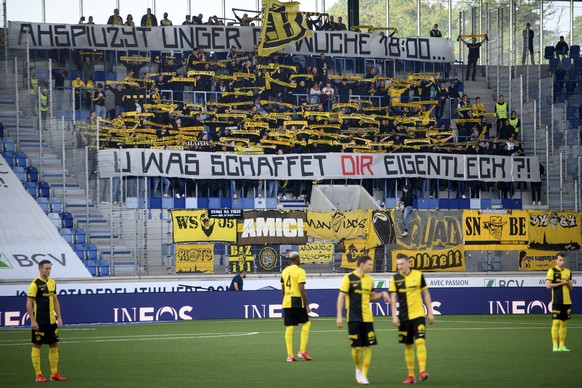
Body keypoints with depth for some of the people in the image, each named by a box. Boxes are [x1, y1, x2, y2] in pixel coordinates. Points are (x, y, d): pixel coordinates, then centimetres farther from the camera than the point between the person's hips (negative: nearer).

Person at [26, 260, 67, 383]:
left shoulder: (52, 283, 10)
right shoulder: (35, 284, -10)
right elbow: (29, 303, -11)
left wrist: (59, 317, 11)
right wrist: (33, 321, -15)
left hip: (51, 321, 7)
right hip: (39, 322, -7)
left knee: (54, 345, 8)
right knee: (37, 346, 0)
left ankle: (54, 373, 15)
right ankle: (38, 375, 4)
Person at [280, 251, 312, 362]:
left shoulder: (284, 271, 12)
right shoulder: (300, 271, -9)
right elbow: (302, 290, -15)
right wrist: (307, 305, -11)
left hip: (286, 303, 6)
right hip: (297, 302, -6)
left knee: (289, 327, 6)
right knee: (306, 323, 10)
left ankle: (289, 355, 3)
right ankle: (302, 351, 3)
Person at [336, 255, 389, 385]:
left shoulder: (369, 279, 10)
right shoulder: (349, 278, -6)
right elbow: (341, 297, -6)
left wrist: (382, 294, 2)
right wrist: (339, 317, -11)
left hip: (367, 318, 4)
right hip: (354, 319, -4)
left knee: (367, 347, -1)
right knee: (357, 347, -3)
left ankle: (364, 375, 6)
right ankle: (358, 369, 22)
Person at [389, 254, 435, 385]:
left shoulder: (418, 275, -1)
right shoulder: (395, 279, 1)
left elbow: (426, 294, 6)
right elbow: (393, 298, 0)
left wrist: (430, 312, 3)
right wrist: (394, 316, -9)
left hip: (418, 315, -2)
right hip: (404, 317, 2)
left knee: (420, 341, -16)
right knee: (408, 346, 5)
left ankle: (423, 371, -18)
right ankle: (411, 376, 11)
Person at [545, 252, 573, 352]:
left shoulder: (568, 272, 13)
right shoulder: (552, 271, -3)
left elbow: (570, 288, 16)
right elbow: (548, 285, -11)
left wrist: (568, 282, -5)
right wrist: (561, 283, -12)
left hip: (567, 301, 5)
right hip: (557, 301, -5)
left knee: (563, 324, 9)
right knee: (556, 323, -8)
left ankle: (562, 345, 13)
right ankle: (555, 346, -7)